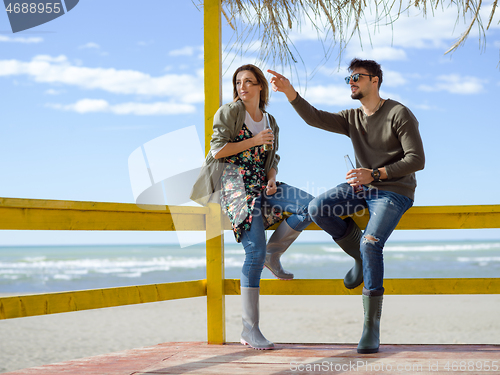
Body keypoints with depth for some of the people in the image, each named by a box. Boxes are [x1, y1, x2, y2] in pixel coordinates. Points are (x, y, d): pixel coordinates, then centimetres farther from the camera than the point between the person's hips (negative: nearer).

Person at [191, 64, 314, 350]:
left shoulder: (270, 122, 19)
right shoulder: (229, 112, 3)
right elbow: (217, 150, -7)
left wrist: (272, 179, -1)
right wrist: (253, 141, -8)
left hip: (261, 185, 6)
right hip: (236, 184, -6)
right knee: (255, 253, -17)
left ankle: (274, 253, 2)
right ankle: (250, 329, -13)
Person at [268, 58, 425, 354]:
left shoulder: (399, 114, -10)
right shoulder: (352, 118, 10)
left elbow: (416, 160, -16)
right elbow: (315, 118, -5)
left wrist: (375, 174, -24)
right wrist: (290, 92, -21)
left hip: (395, 191, -7)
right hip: (364, 187, 7)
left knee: (371, 243, -27)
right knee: (317, 208, -16)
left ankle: (372, 327, -21)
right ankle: (361, 258, 3)